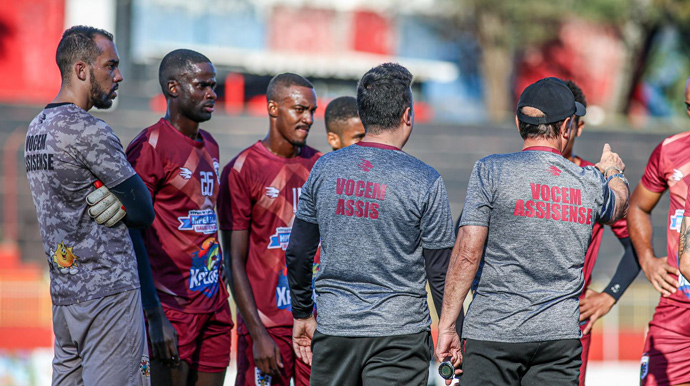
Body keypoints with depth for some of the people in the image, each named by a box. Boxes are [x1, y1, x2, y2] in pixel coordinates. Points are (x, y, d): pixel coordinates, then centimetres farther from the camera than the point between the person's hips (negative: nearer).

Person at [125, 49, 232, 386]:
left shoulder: (209, 146, 17)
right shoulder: (149, 146, -10)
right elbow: (132, 238, -14)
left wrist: (220, 300, 19)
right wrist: (155, 317, -20)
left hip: (213, 304, 8)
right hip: (172, 307, -8)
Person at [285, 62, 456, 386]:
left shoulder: (325, 168, 3)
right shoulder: (425, 181, -8)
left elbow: (297, 253, 8)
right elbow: (440, 271, -5)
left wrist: (302, 314, 20)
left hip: (333, 328, 4)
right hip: (399, 334, -3)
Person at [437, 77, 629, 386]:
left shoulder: (491, 171, -5)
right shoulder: (591, 183, 7)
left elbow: (467, 255, -10)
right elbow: (618, 205, 32)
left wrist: (447, 326, -5)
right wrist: (613, 171, 55)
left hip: (492, 332, -3)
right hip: (560, 334, 3)